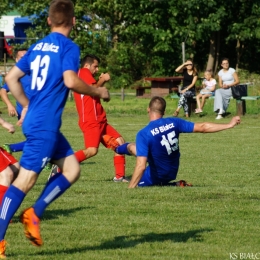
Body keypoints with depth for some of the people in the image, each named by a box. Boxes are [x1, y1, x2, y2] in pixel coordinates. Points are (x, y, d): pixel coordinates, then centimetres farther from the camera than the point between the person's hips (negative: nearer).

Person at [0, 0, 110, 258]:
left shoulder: (37, 46, 14)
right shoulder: (69, 47, -8)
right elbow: (70, 81, -23)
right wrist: (98, 92, -7)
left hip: (34, 120, 9)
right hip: (45, 126, -9)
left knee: (72, 169, 15)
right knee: (26, 179, -10)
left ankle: (34, 214, 7)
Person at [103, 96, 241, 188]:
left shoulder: (143, 134, -30)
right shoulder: (173, 122, -17)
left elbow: (141, 166, -35)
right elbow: (202, 127, -13)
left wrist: (130, 190, -31)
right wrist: (229, 125, -5)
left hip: (157, 176, -6)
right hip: (173, 171, 6)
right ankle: (118, 148, 55)